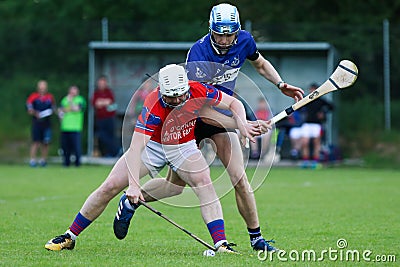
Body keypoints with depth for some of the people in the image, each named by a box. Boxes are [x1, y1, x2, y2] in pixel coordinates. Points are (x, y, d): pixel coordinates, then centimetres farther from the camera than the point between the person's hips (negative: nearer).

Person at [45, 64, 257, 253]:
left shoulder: (199, 91, -25)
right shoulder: (153, 106, -34)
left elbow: (234, 103, -9)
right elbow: (135, 147, -40)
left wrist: (241, 123, -30)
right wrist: (133, 184, -50)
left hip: (183, 147, 2)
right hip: (152, 144, -2)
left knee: (203, 181, -27)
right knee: (110, 187, -7)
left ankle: (220, 243, -28)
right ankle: (70, 237, 7)